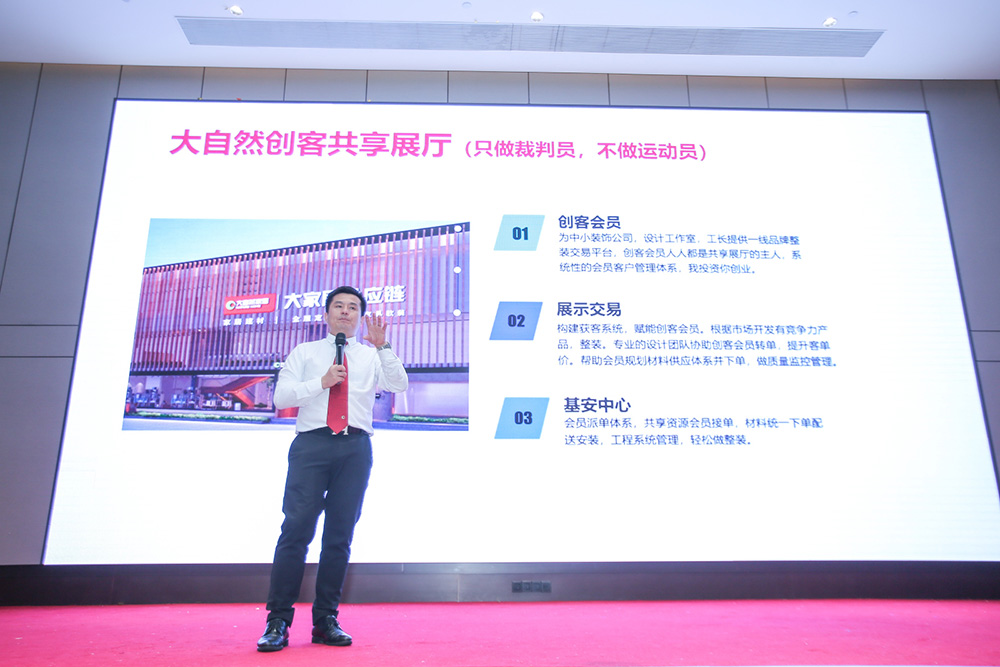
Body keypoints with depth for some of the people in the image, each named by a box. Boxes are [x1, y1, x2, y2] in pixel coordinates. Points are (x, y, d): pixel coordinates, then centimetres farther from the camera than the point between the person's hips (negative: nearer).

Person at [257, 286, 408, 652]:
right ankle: (278, 622, -1)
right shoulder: (304, 353, 17)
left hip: (356, 447, 2)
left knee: (340, 535, 3)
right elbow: (281, 396, 6)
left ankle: (326, 621, 11)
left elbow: (399, 384, 2)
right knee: (296, 529, -8)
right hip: (312, 443, -1)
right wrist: (321, 382, -6)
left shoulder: (371, 357, 19)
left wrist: (382, 346, -8)